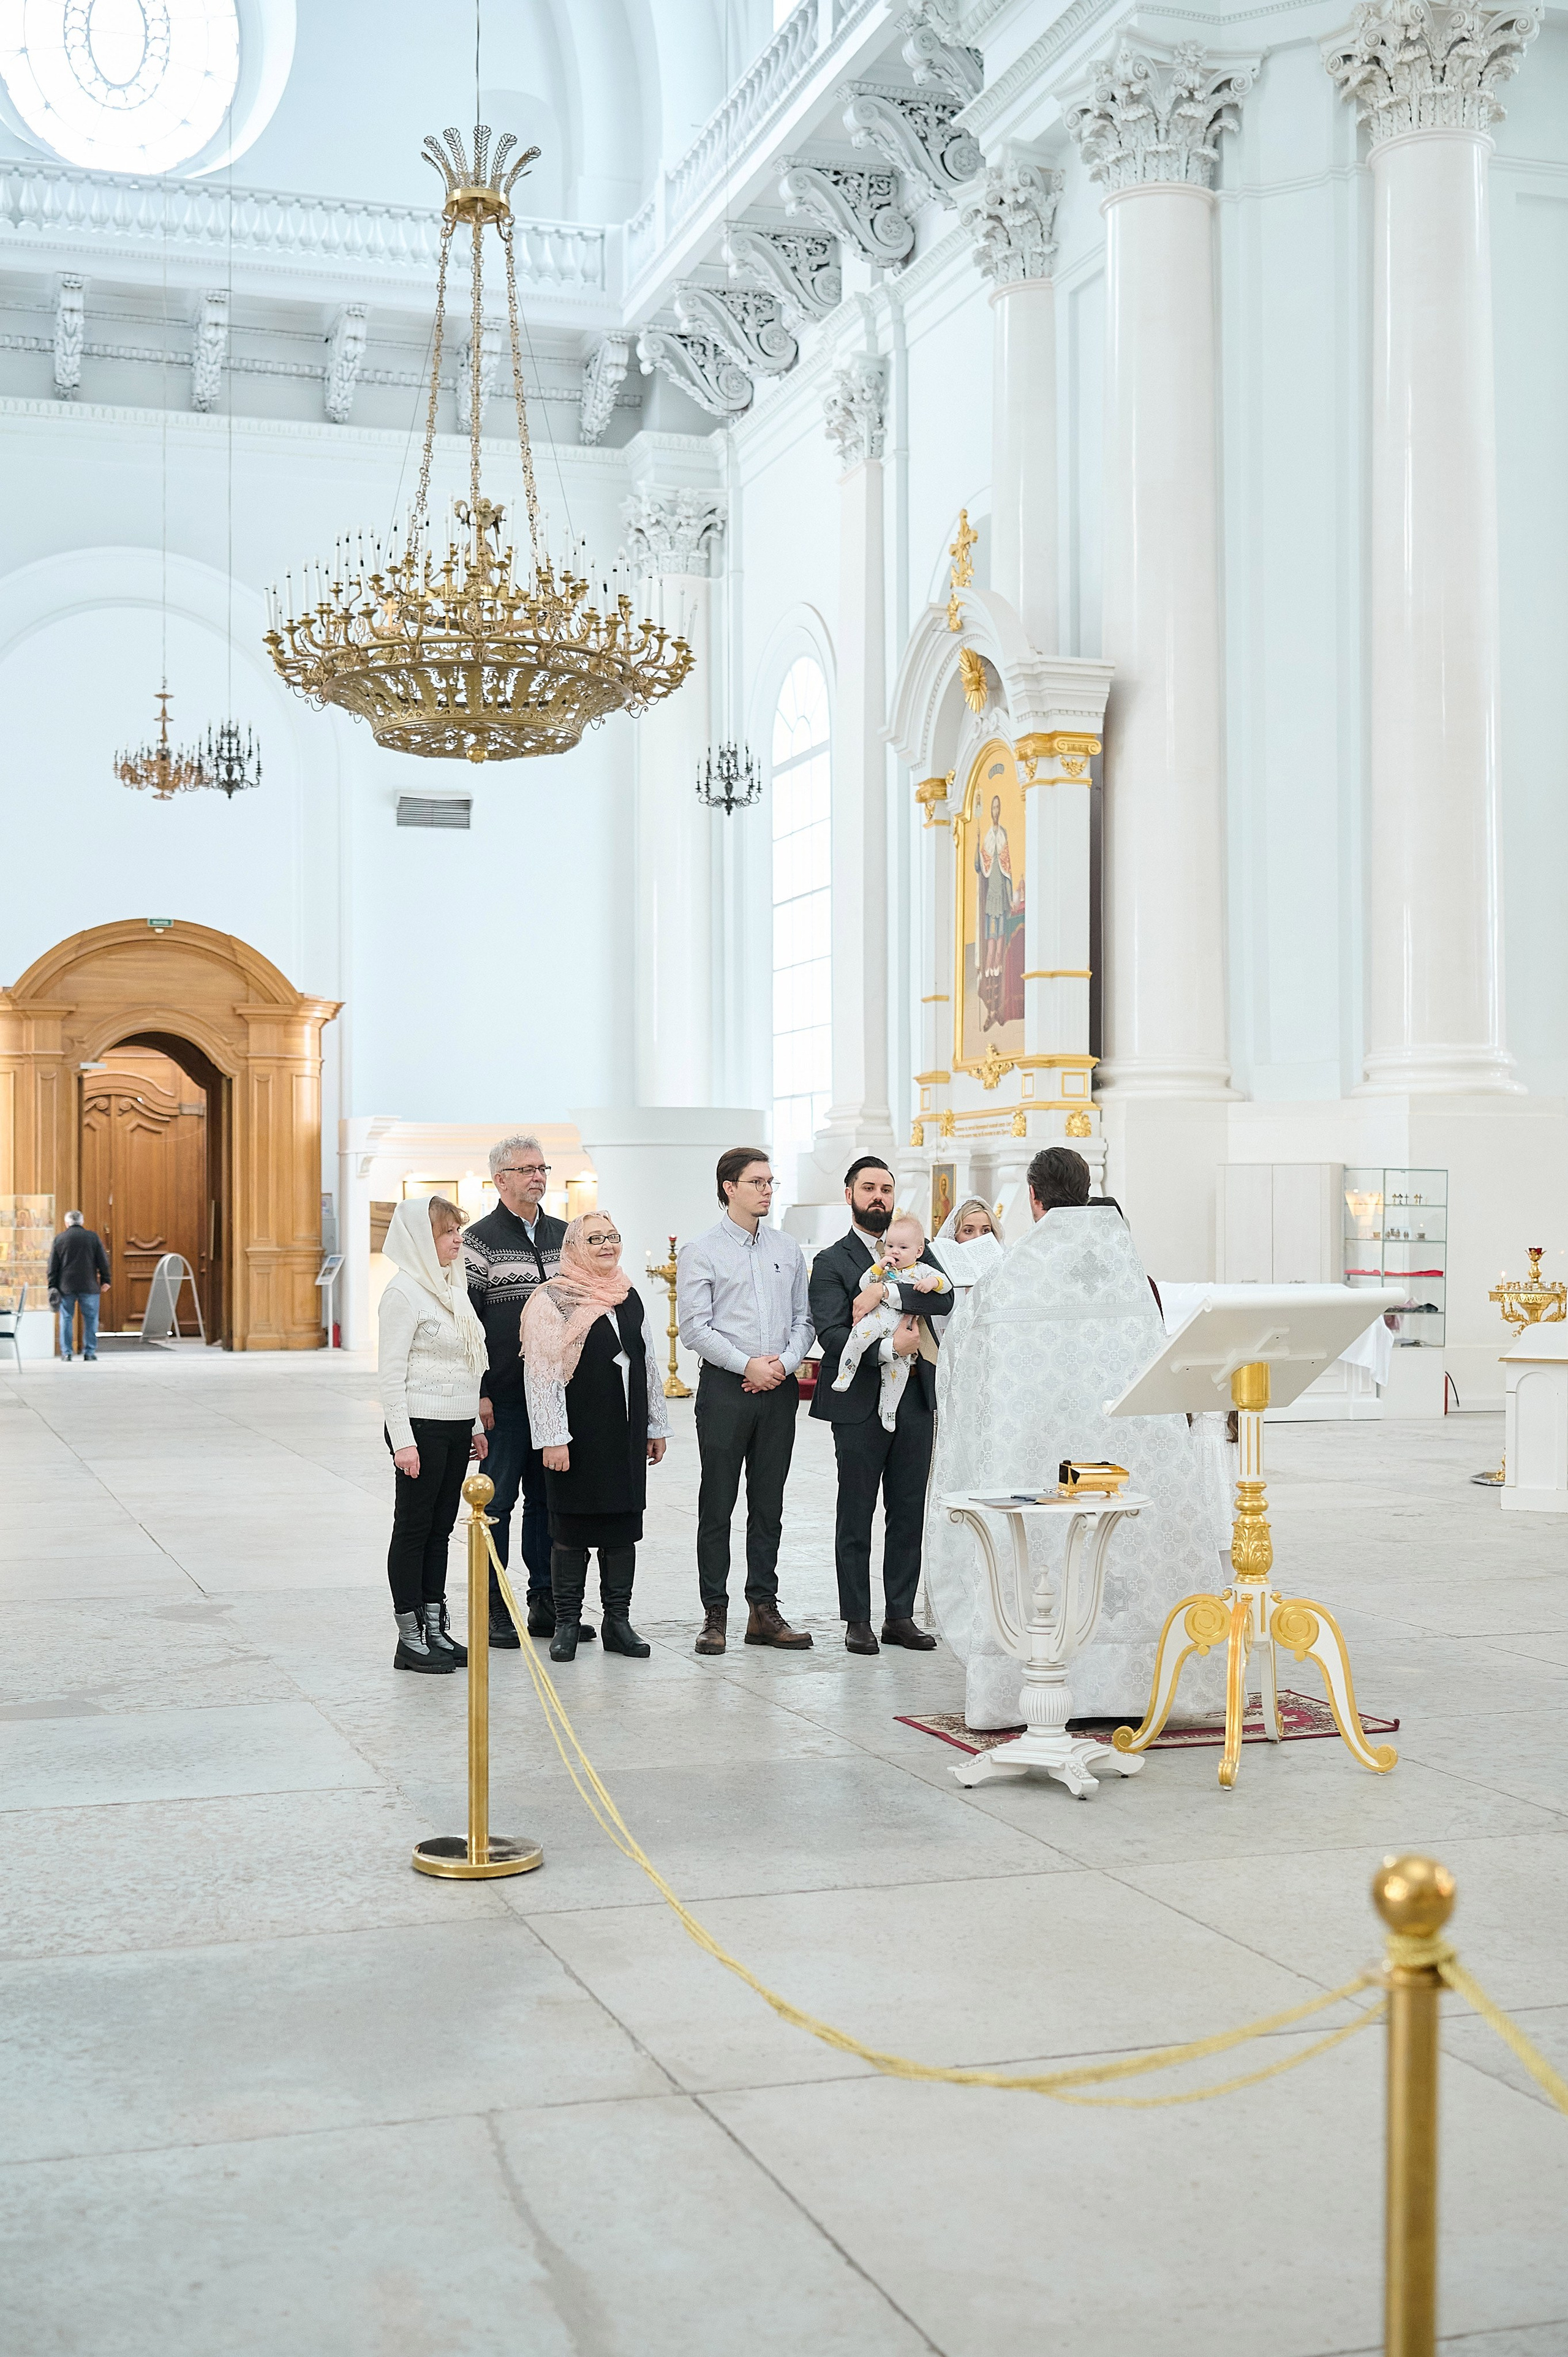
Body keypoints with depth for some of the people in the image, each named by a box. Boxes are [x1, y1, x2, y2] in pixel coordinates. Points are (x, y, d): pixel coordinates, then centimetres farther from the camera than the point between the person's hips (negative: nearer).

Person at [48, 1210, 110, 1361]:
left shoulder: (59, 1239, 4)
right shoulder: (93, 1237, 2)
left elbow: (53, 1266, 5)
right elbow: (103, 1261, 2)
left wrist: (52, 1287, 8)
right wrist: (105, 1280, 8)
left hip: (66, 1286, 1)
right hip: (89, 1286, -1)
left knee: (66, 1319, 6)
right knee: (90, 1319, 4)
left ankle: (66, 1352, 4)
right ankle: (90, 1352, 1)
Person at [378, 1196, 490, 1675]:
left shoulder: (453, 1287, 13)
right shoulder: (405, 1292, -12)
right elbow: (391, 1372, -14)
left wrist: (475, 1426, 17)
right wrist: (403, 1441, -18)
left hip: (457, 1427, 8)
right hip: (422, 1425, -8)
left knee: (440, 1528, 11)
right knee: (413, 1529, -1)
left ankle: (435, 1630, 17)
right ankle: (409, 1640, 4)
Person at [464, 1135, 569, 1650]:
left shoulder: (564, 1235, 13)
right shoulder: (481, 1239, -4)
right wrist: (478, 1393, -13)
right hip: (503, 1396, -5)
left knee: (548, 1498, 10)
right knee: (498, 1500, 0)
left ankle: (545, 1604, 17)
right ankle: (494, 1611, 6)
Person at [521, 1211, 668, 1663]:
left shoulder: (630, 1297, 12)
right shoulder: (553, 1300, -7)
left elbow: (648, 1364, 17)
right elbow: (541, 1373, -11)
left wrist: (657, 1426, 15)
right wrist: (552, 1439, -16)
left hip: (626, 1435, 5)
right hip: (578, 1435, -5)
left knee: (623, 1525, 8)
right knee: (572, 1528, 2)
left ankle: (617, 1621, 17)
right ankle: (567, 1624, 12)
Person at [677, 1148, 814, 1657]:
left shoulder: (788, 1250, 12)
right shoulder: (701, 1251, -2)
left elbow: (803, 1318, 12)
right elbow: (694, 1326, -8)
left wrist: (785, 1363, -6)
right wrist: (748, 1365, -14)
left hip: (779, 1387, 4)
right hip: (725, 1386, -4)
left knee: (769, 1503, 9)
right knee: (718, 1504, 0)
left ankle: (764, 1610, 15)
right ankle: (715, 1615, 5)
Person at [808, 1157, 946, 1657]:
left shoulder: (915, 1250, 12)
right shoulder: (831, 1262, -1)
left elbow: (943, 1296, -6)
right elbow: (831, 1335, -12)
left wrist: (887, 1292, -17)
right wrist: (888, 1347, -22)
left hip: (915, 1397, 4)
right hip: (861, 1403, -4)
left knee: (908, 1513, 9)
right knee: (856, 1516, 2)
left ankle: (900, 1616, 17)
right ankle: (857, 1620, 10)